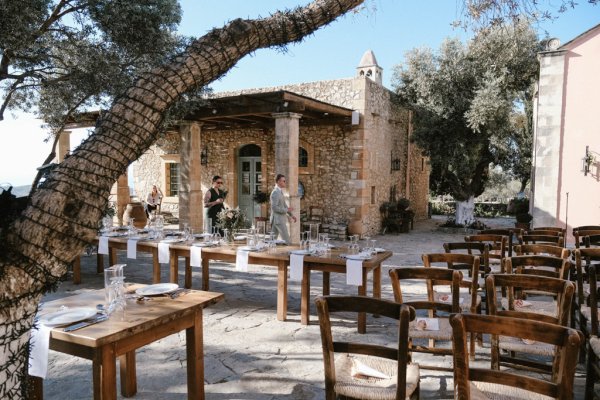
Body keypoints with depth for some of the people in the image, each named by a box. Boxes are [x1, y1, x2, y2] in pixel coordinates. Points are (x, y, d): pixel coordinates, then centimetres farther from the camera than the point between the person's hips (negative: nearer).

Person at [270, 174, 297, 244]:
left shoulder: (280, 191, 15)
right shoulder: (275, 192, -17)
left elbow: (284, 204, 21)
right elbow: (274, 207, -23)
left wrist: (291, 215, 16)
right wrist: (286, 210, -19)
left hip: (277, 219, 10)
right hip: (278, 220, -10)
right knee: (287, 240, -6)